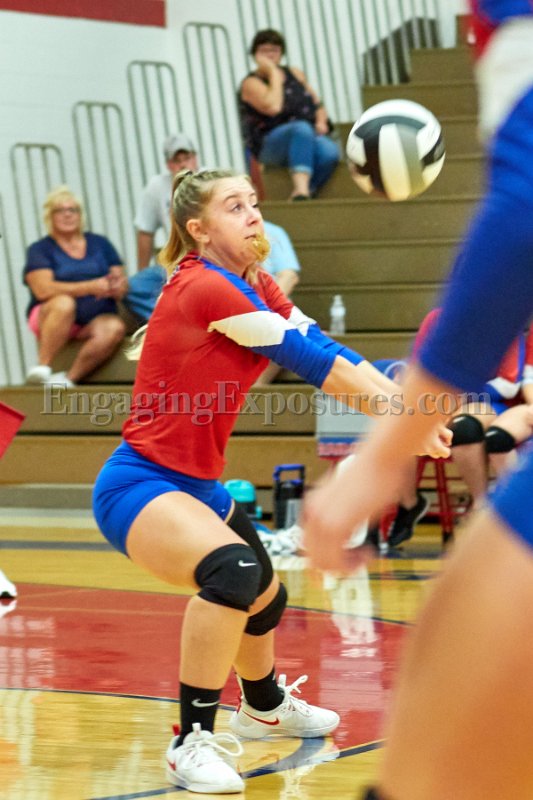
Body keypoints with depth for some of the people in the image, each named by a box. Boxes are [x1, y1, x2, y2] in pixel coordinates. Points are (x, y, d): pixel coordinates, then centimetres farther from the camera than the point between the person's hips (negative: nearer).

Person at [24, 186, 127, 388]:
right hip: (51, 319, -3)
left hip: (96, 320, 3)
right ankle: (42, 369, -34)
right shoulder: (40, 250, 3)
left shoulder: (100, 243, 15)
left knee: (114, 328, -32)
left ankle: (69, 377, -30)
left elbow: (123, 285, 9)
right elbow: (43, 289, -13)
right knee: (64, 303, -37)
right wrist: (91, 287, -20)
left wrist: (118, 287, -17)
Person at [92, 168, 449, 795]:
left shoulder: (255, 287, 7)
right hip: (138, 485, -10)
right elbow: (312, 361, -22)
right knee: (232, 570, -35)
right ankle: (194, 742, -26)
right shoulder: (204, 288, -22)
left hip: (197, 485, 10)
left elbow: (327, 352, -1)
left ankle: (264, 706, 56)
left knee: (264, 598, 26)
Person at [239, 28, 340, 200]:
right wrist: (273, 73, -6)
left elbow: (318, 104, 23)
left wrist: (321, 122, 1)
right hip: (270, 146, -5)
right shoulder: (251, 83, 1)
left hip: (310, 136, 5)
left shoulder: (295, 74, 20)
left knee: (329, 152, -31)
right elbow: (273, 107, -18)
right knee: (302, 128, -39)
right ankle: (301, 189, -55)